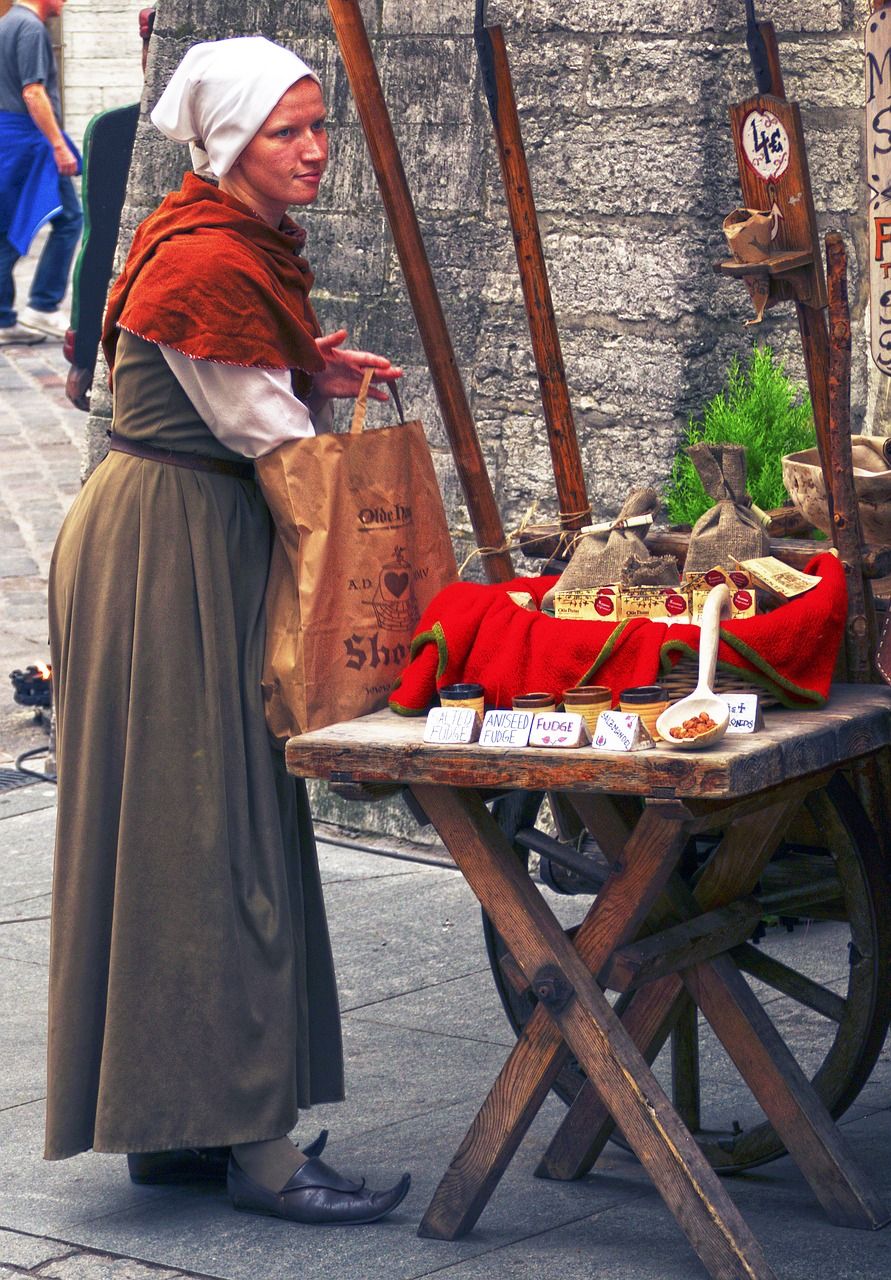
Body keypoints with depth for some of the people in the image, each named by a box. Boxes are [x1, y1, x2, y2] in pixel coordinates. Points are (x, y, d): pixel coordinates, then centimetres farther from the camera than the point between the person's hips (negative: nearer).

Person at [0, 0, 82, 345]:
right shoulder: (31, 28, -13)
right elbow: (33, 93, -20)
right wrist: (59, 146, -20)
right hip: (29, 137, -10)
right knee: (68, 220, -1)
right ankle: (43, 307, -3)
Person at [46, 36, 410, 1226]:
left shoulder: (243, 247, 13)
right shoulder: (208, 261, -19)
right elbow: (267, 436, -15)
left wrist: (310, 375, 5)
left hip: (207, 545, 10)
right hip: (172, 556, -10)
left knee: (216, 825, 12)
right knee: (208, 832, -7)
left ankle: (182, 1123, 19)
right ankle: (256, 1147, -2)